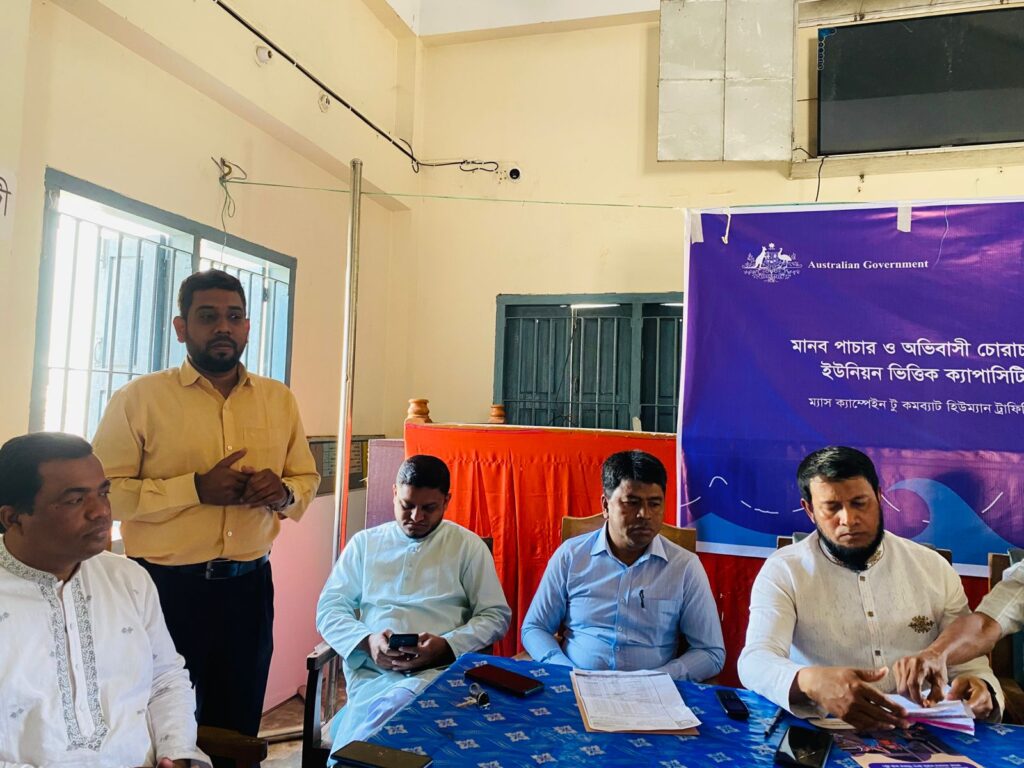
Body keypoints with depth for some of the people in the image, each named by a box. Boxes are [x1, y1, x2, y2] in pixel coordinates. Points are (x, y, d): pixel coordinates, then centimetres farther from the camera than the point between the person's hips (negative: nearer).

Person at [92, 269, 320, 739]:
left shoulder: (279, 399, 6)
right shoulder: (139, 398, -6)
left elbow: (307, 478, 11)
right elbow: (102, 492, -12)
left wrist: (284, 494, -11)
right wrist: (196, 488, -22)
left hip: (250, 586, 4)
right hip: (165, 588, -3)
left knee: (238, 729, 18)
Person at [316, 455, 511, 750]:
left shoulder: (469, 546, 9)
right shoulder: (365, 542, 15)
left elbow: (496, 616, 6)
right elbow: (329, 607, 11)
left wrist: (445, 646, -12)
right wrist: (366, 641, -10)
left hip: (439, 670, -1)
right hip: (370, 673, 1)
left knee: (387, 710, -35)